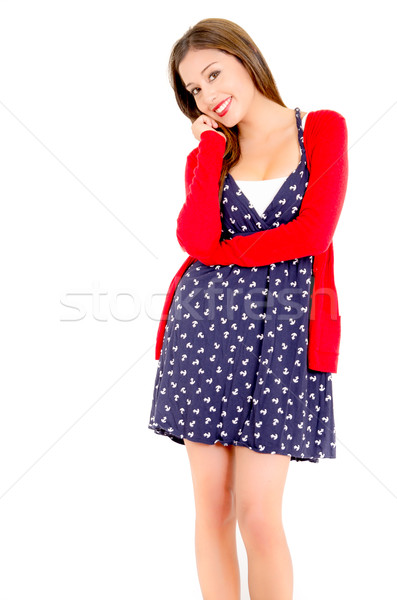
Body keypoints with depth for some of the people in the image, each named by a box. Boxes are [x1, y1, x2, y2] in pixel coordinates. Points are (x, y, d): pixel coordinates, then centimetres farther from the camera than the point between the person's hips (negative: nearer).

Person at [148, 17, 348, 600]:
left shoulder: (323, 128, 6)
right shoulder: (205, 152, 13)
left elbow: (314, 232, -9)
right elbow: (196, 239, -7)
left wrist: (222, 251, -3)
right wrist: (212, 144, 0)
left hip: (284, 329, -3)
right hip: (206, 327, 3)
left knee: (259, 515, -5)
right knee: (212, 506, 6)